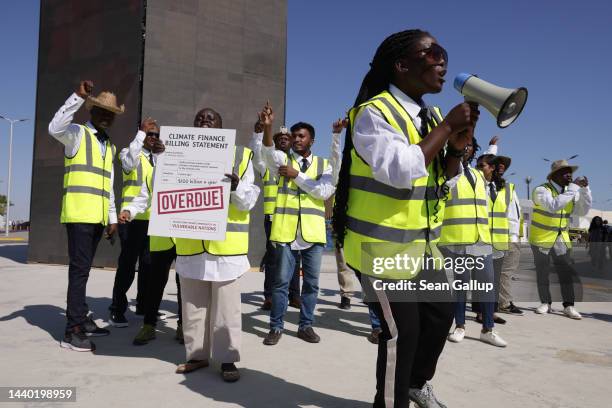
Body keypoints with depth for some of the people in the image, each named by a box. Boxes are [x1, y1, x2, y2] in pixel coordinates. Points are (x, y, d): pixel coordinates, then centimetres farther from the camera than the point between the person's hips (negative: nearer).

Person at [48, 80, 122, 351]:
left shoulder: (110, 147, 21)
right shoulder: (78, 134, 1)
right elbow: (55, 128, -23)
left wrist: (112, 218, 17)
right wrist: (78, 96, -28)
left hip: (98, 217, 7)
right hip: (79, 214, -7)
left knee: (84, 269, 13)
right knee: (79, 269, -10)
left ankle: (81, 319, 21)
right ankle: (73, 331, -6)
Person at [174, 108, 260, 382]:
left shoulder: (239, 155, 4)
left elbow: (249, 201, 1)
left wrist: (236, 186, -21)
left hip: (226, 244, -3)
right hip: (190, 243, 3)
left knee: (226, 306, 2)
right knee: (193, 304, 10)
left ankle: (227, 359, 12)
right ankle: (197, 354, 23)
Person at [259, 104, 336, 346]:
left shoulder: (324, 165, 9)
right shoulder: (282, 160, 6)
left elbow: (325, 192, -7)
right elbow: (269, 150, -17)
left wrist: (298, 175, -12)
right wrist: (267, 126, -35)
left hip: (313, 232, 1)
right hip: (286, 231, -1)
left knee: (311, 282, 9)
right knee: (281, 280, 3)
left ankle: (306, 325, 23)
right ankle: (276, 327, 17)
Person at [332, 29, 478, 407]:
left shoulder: (432, 116, 9)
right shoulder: (373, 113, -16)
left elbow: (444, 184, 11)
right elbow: (401, 171, -30)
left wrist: (456, 147, -7)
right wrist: (447, 126, -21)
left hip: (421, 243, 9)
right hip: (381, 245, -8)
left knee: (441, 311, 17)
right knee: (401, 330, -2)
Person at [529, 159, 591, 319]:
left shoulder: (570, 192, 5)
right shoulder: (542, 190, -16)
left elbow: (583, 210, -1)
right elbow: (554, 206, -33)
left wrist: (585, 189, -11)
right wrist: (573, 188, -30)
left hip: (561, 239, 5)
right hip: (541, 238, -4)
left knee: (566, 271, -3)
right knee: (542, 272, 6)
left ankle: (568, 306, 2)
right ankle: (545, 303, 16)